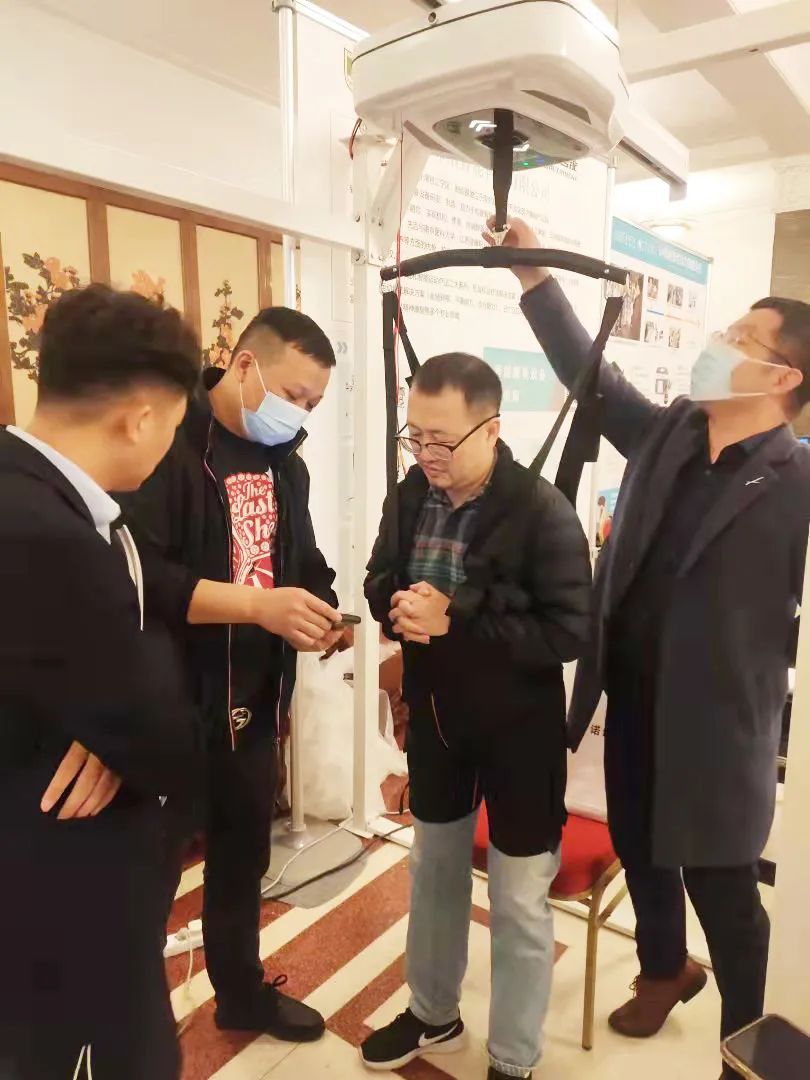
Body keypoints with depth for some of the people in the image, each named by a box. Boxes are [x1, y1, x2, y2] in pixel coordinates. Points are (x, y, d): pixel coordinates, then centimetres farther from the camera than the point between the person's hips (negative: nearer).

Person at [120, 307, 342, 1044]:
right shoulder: (166, 445, -16)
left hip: (255, 702, 7)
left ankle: (243, 992, 45)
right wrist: (259, 605, -29)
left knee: (244, 856, 23)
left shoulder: (285, 461, 8)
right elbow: (139, 576, -25)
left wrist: (318, 610, -6)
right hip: (170, 705, -7)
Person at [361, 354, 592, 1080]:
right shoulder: (410, 497, -5)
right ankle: (433, 1014, 49)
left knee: (518, 901, 11)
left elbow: (569, 632, -22)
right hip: (435, 715, 6)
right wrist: (397, 606, -18)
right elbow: (380, 580, 7)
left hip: (519, 727, -5)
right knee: (435, 868, 23)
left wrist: (454, 621, -28)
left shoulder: (543, 512, -21)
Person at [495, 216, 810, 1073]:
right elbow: (591, 373, 8)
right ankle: (665, 970, 54)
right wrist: (533, 274, 6)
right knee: (638, 850, 24)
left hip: (714, 724, -5)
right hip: (631, 702, 6)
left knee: (720, 886, 13)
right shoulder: (666, 434, 2)